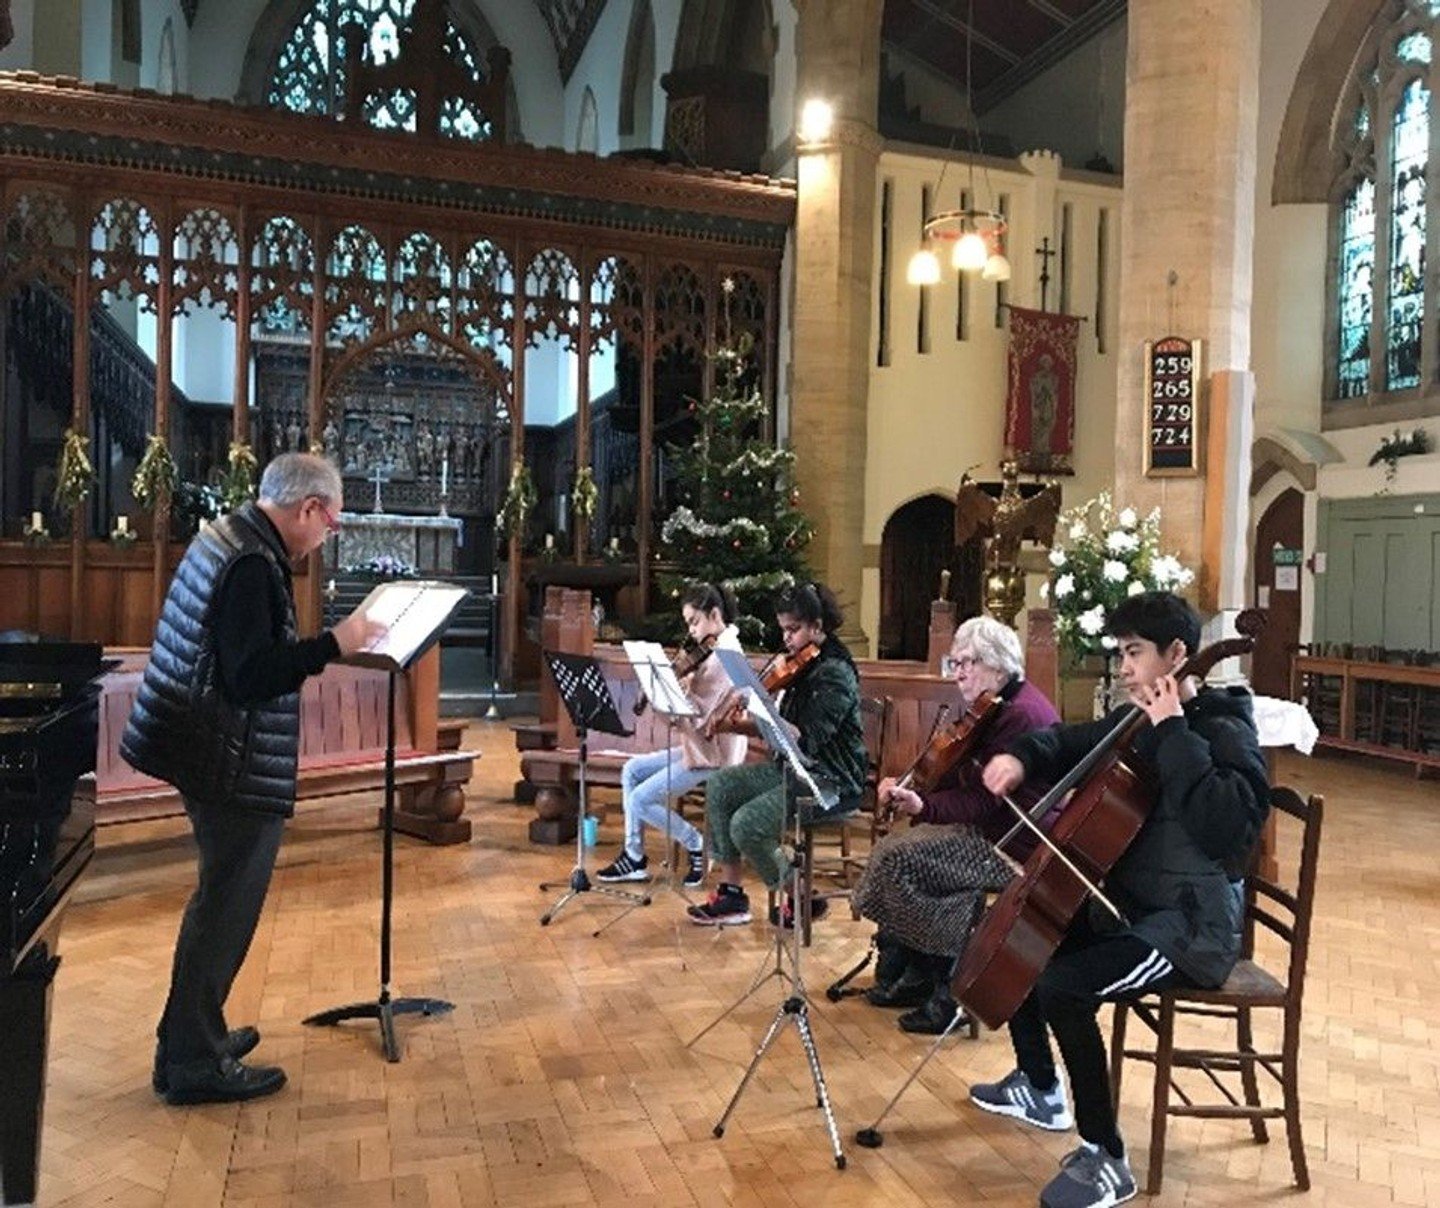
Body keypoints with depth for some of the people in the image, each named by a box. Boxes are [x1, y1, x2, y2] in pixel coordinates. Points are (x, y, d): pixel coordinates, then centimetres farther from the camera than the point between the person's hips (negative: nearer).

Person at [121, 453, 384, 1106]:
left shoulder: (222, 537, 9)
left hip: (210, 753, 11)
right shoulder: (253, 564, -22)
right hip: (238, 766, -11)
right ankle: (193, 1063, 15)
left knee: (221, 899, 22)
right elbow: (251, 678, -28)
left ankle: (196, 1034, 36)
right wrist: (334, 643, -23)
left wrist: (318, 643, 13)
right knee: (228, 907, 2)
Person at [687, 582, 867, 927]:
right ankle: (731, 894, 5)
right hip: (796, 768, 10)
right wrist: (737, 724, -5)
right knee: (720, 787, 0)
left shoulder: (835, 672, -18)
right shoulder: (802, 664, 9)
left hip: (833, 781, -10)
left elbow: (807, 740, -26)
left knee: (746, 825, -21)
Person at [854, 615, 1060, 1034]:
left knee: (900, 858, -17)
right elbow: (954, 778, 11)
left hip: (1018, 843, -11)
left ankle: (944, 990, -3)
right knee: (893, 847, 2)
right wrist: (907, 788, -5)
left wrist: (924, 806, -25)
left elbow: (986, 800, -23)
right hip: (988, 828, 11)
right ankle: (912, 976, 11)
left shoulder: (1021, 715, -19)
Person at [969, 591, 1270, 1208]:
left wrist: (1174, 735, -31)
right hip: (1127, 903, 10)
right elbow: (1073, 742, 20)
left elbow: (1222, 828, -36)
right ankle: (1041, 1089, 33)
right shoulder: (1138, 720, 5)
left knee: (1061, 987, -27)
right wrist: (1023, 756, -2)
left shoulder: (1224, 734, -18)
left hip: (1189, 925, -9)